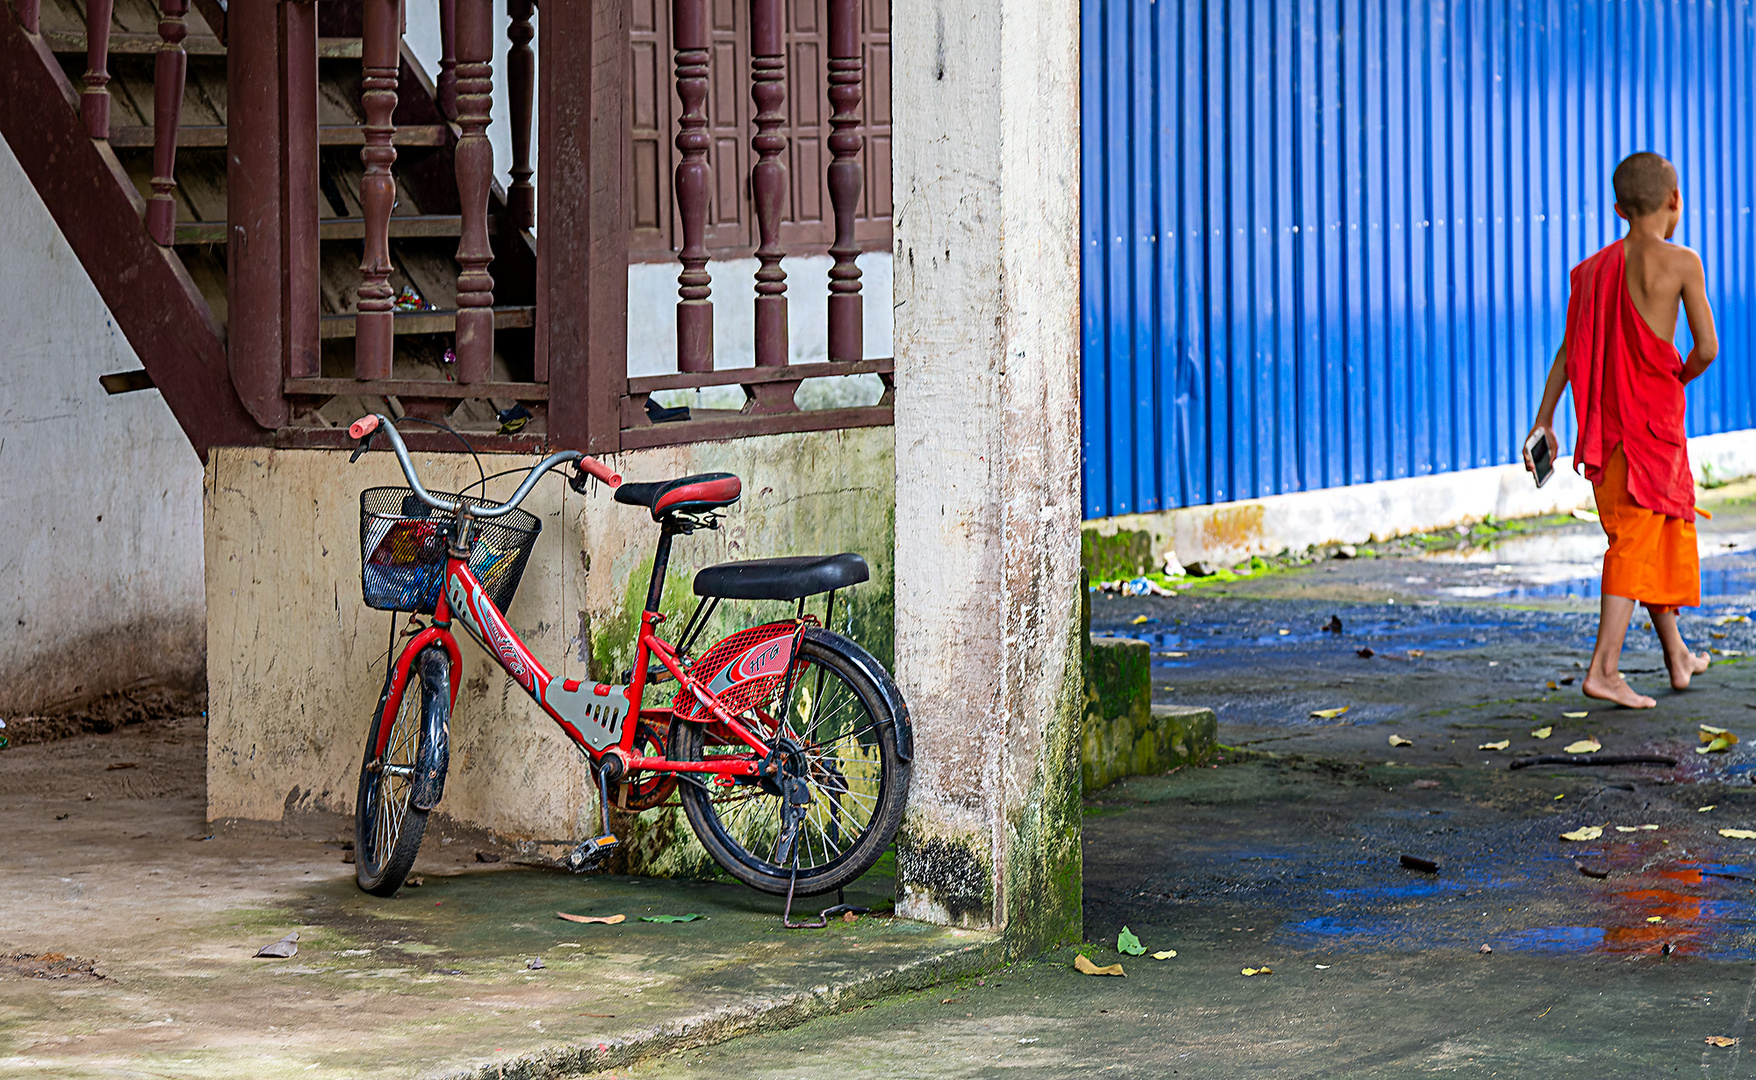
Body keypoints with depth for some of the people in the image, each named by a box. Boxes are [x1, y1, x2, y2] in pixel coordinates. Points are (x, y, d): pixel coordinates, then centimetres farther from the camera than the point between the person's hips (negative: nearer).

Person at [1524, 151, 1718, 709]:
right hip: (1655, 412, -6)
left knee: (1669, 530, 20)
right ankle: (1604, 669, -12)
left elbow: (1569, 352, 8)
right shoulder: (1681, 263, -9)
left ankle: (1677, 655, 31)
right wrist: (1681, 379, 11)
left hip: (1606, 416, 6)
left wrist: (1543, 422, 11)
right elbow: (1707, 347, -10)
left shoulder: (1594, 269, 7)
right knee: (1638, 539, -4)